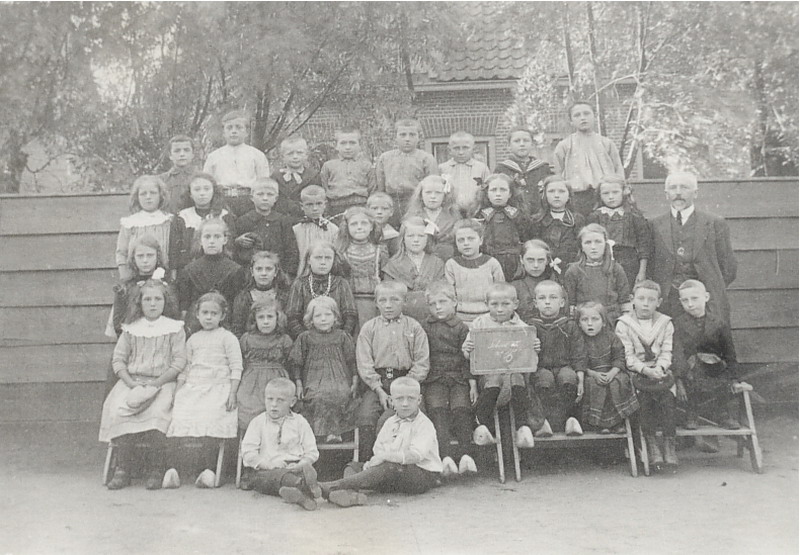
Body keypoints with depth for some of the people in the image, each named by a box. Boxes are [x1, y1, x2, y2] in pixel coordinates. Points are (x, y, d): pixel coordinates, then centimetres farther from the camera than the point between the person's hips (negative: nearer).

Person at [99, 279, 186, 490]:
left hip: (162, 383, -3)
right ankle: (123, 469, -16)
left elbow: (178, 362, -2)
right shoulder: (131, 328, 13)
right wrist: (131, 383, -8)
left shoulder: (174, 328, 5)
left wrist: (155, 383, -12)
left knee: (156, 413, -32)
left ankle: (155, 471, -19)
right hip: (131, 381, 3)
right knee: (117, 411, -27)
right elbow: (118, 359, 9)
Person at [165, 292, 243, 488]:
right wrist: (177, 392, 14)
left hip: (218, 387, -4)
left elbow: (236, 367, 1)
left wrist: (232, 393, -8)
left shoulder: (227, 338, 6)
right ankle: (175, 467, -14)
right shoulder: (193, 339, 20)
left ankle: (207, 469, -15)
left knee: (209, 421, -25)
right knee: (179, 418, -18)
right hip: (192, 387, 4)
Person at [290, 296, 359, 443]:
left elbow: (352, 361, 11)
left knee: (342, 395, -28)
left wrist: (355, 382, 6)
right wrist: (299, 385, 4)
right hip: (314, 380, -1)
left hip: (339, 378, 1)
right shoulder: (305, 338, 7)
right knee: (318, 397, -30)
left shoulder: (342, 336, 9)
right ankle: (326, 432, -16)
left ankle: (336, 430, -15)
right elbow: (297, 363, 9)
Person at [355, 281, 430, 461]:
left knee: (386, 421, -25)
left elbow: (422, 363, 1)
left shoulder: (414, 327, 7)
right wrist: (379, 390, -9)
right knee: (365, 419, -21)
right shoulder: (369, 328, 10)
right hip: (376, 383, 2)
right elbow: (364, 365, 2)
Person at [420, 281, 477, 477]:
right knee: (437, 411, -21)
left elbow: (467, 357, 6)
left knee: (461, 409, -22)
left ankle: (465, 454, -26)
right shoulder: (423, 327, 12)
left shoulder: (461, 328, 8)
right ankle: (446, 456, -32)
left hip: (459, 379, 0)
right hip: (433, 379, 0)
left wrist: (473, 384, -1)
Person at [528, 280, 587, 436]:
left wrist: (580, 381, -4)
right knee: (545, 379, -34)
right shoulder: (531, 327, 7)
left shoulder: (569, 325, 9)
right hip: (540, 368, 0)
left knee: (568, 377, -33)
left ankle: (552, 422, -26)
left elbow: (578, 355, 6)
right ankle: (565, 420, -28)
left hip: (564, 366, 0)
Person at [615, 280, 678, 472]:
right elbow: (628, 356, -4)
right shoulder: (623, 324, 4)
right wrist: (645, 369, -20)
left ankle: (669, 442, -23)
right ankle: (651, 443, -24)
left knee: (667, 396, -27)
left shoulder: (665, 323, 12)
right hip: (636, 372, -2)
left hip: (660, 371, 2)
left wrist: (659, 367, -16)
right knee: (644, 397, -29)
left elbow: (667, 352, 4)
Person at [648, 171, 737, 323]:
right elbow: (649, 267, 10)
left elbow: (728, 270, 10)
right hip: (667, 304, 0)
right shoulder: (655, 225, 9)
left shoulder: (715, 224, 8)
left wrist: (712, 290, 3)